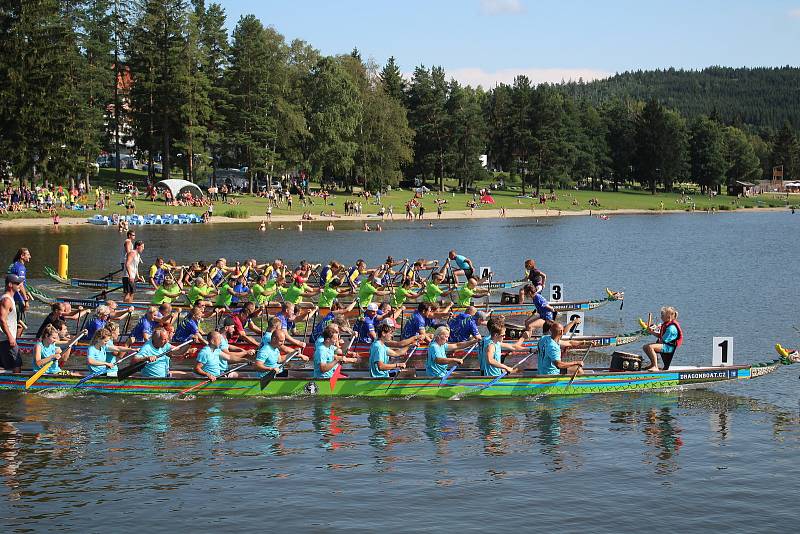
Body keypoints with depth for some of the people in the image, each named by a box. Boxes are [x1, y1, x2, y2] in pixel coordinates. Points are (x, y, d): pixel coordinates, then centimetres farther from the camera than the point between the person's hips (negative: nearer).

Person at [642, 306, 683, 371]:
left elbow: (663, 340, -21)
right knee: (645, 347, 11)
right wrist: (652, 332, 5)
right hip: (663, 344, 11)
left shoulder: (671, 327, -20)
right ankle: (653, 363, 23)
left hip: (669, 347, -11)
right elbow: (660, 335, 18)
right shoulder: (665, 324, 13)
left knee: (650, 347, -30)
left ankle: (655, 367, -29)